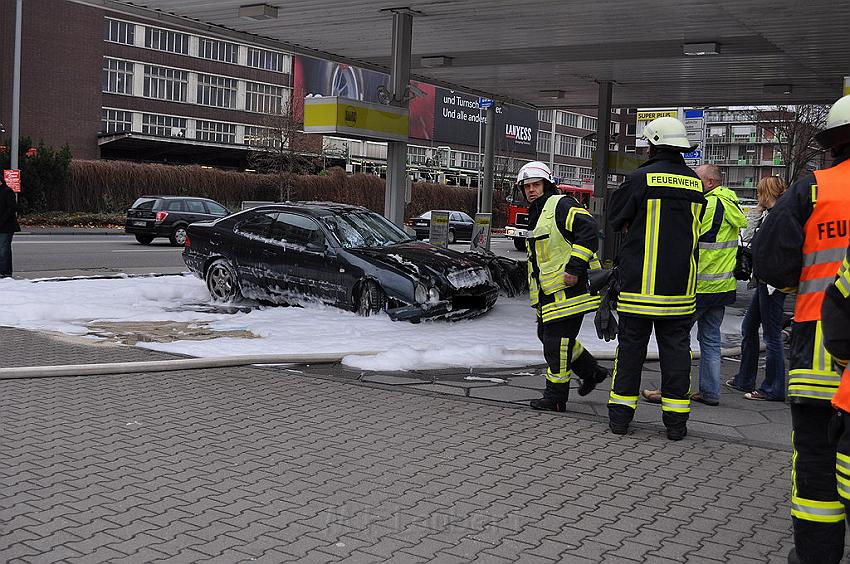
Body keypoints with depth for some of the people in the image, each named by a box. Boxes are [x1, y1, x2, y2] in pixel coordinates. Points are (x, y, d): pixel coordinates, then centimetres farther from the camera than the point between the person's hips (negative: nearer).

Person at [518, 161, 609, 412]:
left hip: (569, 288, -10)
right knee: (546, 333, 17)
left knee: (557, 341, -5)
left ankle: (555, 397, 5)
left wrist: (575, 267, -27)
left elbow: (588, 229, -23)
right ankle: (591, 371, 31)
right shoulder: (536, 217, 22)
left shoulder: (561, 205, -9)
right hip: (550, 293, 10)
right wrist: (536, 293, 28)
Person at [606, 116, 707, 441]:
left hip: (640, 282, -3)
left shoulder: (641, 178, -9)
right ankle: (676, 421, 11)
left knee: (631, 345, 7)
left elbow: (616, 219, 1)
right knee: (676, 348, 8)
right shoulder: (696, 184, 6)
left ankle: (620, 414, 12)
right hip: (680, 287, 3)